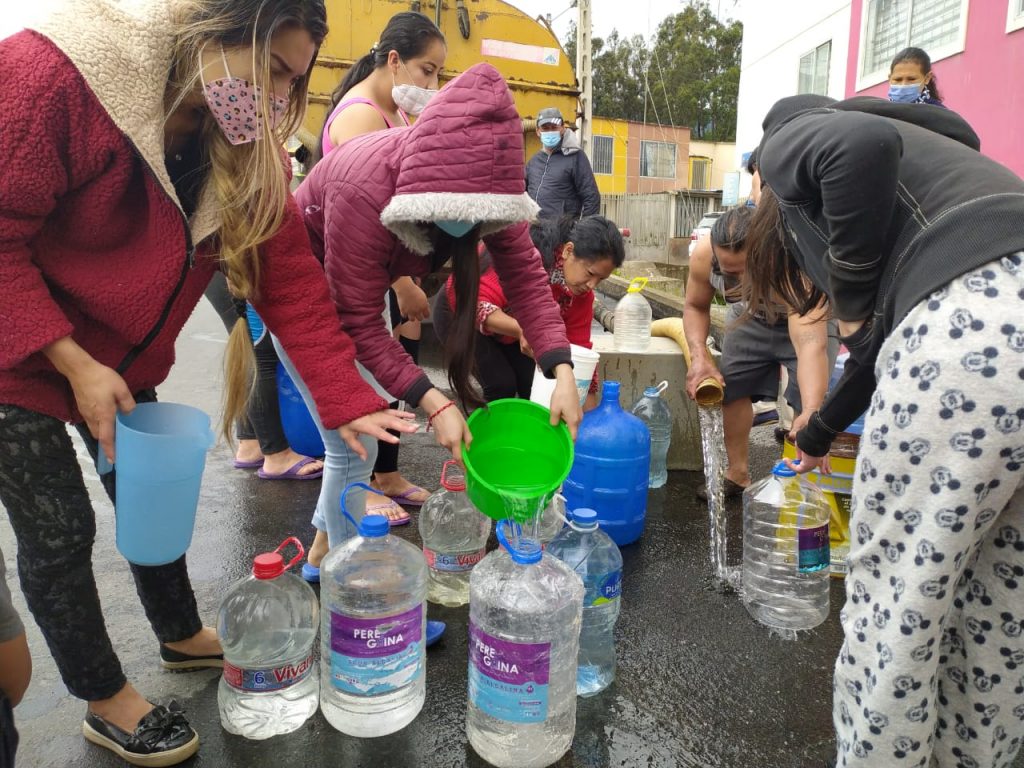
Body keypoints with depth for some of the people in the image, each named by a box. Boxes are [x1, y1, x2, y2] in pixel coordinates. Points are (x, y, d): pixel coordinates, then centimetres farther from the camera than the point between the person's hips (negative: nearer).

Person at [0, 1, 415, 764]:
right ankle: (106, 702, 23)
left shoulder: (247, 149, -8)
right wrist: (73, 363, -26)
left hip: (123, 362, 6)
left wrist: (348, 401, -18)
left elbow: (293, 280, -12)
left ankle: (184, 637, 40)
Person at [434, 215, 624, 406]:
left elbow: (578, 345, -12)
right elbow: (478, 303, -41)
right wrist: (521, 329, -56)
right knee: (502, 385, -21)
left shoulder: (582, 292, -16)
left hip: (510, 334, 6)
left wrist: (590, 411, -14)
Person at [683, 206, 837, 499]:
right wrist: (699, 357, -28)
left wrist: (811, 413, -69)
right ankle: (738, 473, 19)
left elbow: (811, 345, -54)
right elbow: (695, 306, -12)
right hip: (749, 317, 4)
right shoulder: (704, 254, -32)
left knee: (808, 401, -17)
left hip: (809, 318, -3)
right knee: (731, 387, 1)